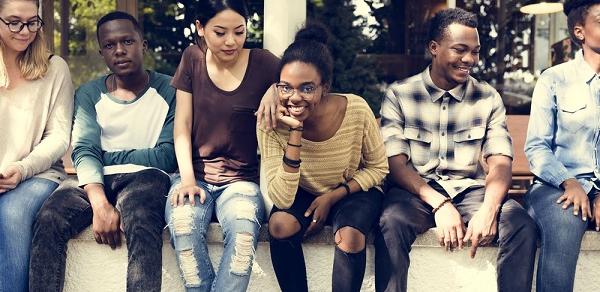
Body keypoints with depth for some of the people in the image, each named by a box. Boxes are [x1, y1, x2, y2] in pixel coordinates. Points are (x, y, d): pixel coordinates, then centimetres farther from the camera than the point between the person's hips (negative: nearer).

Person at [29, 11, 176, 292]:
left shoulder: (168, 91, 5)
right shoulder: (89, 94, 13)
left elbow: (167, 157, -3)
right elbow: (84, 151, -3)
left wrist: (107, 156, 2)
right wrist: (99, 204, -22)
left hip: (145, 176, -3)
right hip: (96, 180, 3)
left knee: (141, 221, -38)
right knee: (48, 219, -28)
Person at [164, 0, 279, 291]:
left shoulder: (264, 64, -2)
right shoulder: (193, 59, 4)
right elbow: (182, 126, 4)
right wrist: (187, 178, -10)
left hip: (242, 178, -1)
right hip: (195, 174, 1)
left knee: (244, 226, -36)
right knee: (182, 223, -34)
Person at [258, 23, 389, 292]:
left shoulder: (357, 111, -24)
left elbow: (378, 168, -6)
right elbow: (282, 200, -28)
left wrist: (333, 196, -18)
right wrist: (295, 134, -36)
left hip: (353, 192, -1)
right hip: (303, 194, 1)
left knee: (349, 236, -31)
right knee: (280, 225, -30)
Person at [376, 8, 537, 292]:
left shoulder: (488, 98, 6)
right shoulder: (399, 94, 0)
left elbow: (500, 161, -2)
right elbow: (396, 163, -7)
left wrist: (488, 209, -24)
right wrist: (439, 204, -22)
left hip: (470, 191, 2)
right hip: (415, 191, -2)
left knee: (522, 225, -25)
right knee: (391, 223, -35)